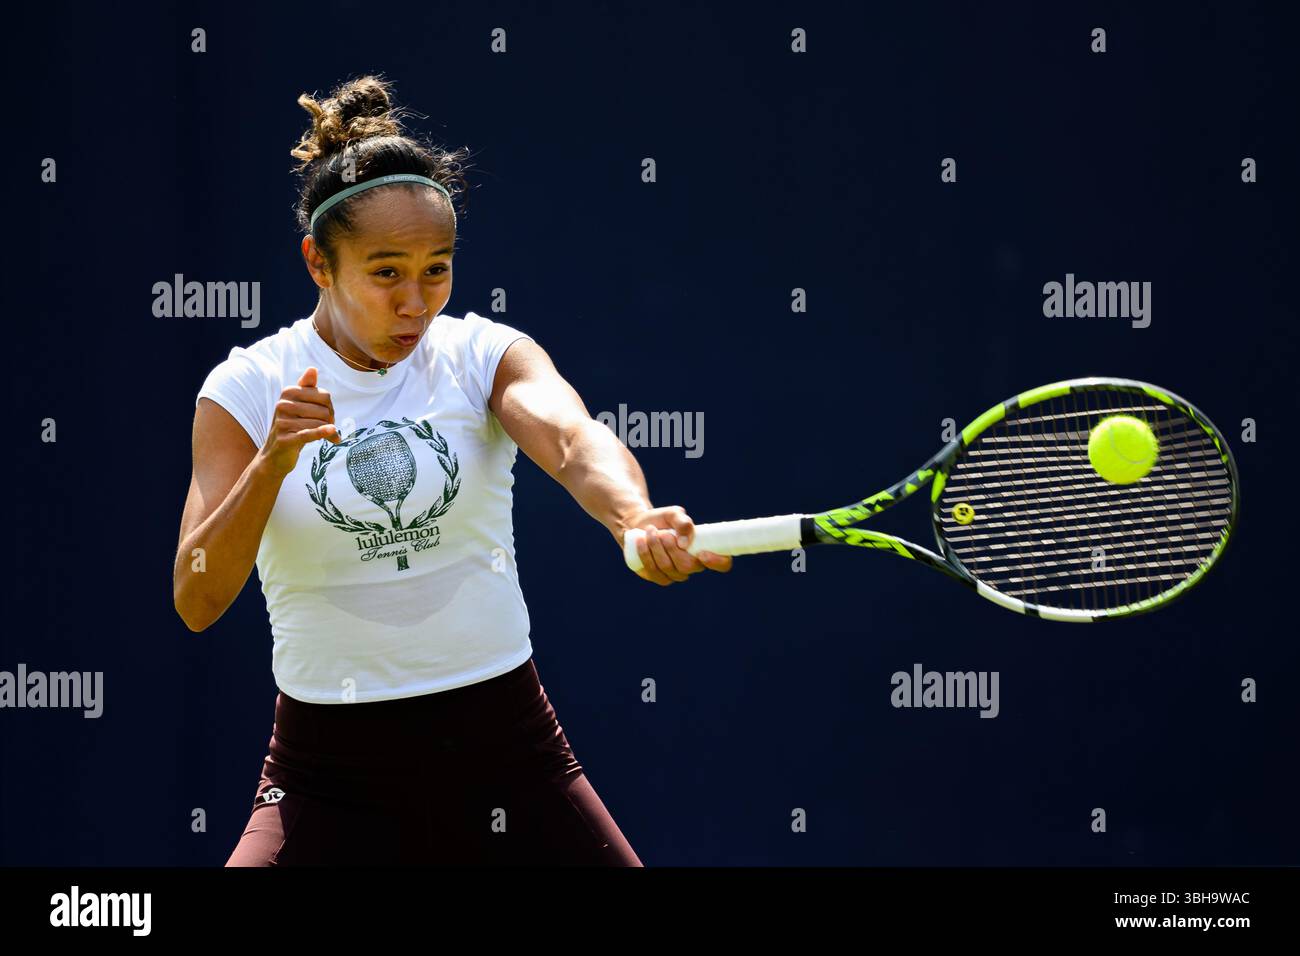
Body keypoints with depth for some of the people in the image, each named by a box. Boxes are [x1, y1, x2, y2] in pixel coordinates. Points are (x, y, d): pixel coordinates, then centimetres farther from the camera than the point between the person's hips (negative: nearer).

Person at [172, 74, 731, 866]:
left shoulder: (485, 356, -2)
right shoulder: (245, 391, -2)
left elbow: (573, 438, -24)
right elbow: (197, 604, -10)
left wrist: (634, 517, -46)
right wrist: (272, 462, -25)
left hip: (504, 746, 1)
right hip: (330, 764, -1)